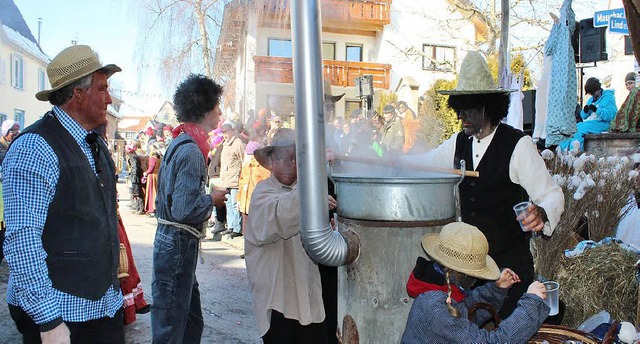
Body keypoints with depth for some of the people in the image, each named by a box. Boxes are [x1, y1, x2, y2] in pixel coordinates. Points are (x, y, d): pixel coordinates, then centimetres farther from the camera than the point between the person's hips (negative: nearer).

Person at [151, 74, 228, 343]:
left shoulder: (182, 142, 12)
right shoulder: (191, 150, -20)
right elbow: (184, 210, -27)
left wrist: (207, 197, 11)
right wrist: (212, 199, -11)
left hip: (175, 242, 10)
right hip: (178, 243, -10)